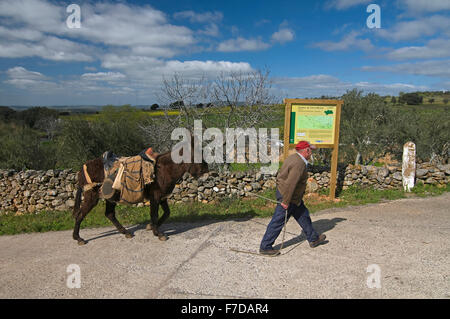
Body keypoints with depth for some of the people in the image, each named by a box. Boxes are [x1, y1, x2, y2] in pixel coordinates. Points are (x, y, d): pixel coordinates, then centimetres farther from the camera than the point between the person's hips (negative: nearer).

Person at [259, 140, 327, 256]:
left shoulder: (293, 157, 7)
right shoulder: (299, 164, -25)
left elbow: (281, 174, 14)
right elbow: (290, 184, -30)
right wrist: (285, 201, -25)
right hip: (287, 196, -11)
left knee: (303, 215, 21)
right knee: (278, 222, -2)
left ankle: (313, 239, 37)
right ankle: (265, 247, 8)